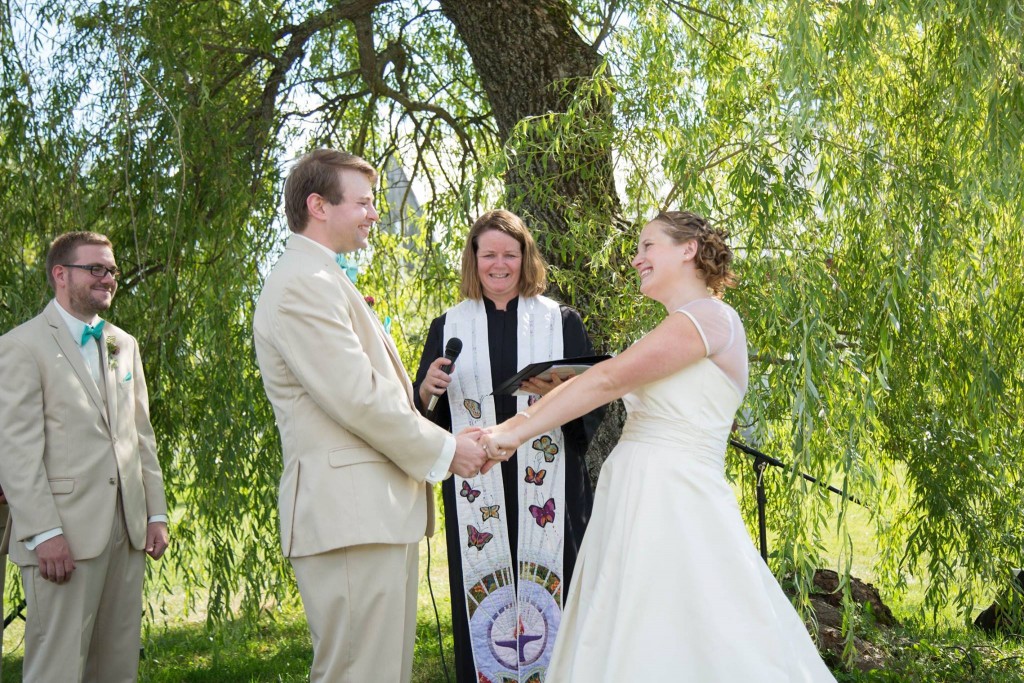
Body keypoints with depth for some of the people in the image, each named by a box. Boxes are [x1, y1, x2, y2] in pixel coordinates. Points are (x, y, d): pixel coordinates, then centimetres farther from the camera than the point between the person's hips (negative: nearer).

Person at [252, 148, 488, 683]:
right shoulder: (302, 283, -12)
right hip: (349, 515, -11)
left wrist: (445, 442, 10)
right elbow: (357, 398, -18)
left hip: (380, 513, 11)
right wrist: (444, 450, -7)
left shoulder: (326, 282, 22)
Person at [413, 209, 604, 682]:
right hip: (477, 490, 1)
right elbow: (422, 413, 11)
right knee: (482, 600, 1)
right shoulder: (449, 327, 12)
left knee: (550, 590, -3)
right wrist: (427, 389, -12)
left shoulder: (561, 322, 9)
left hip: (545, 486, -1)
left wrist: (560, 391, -16)